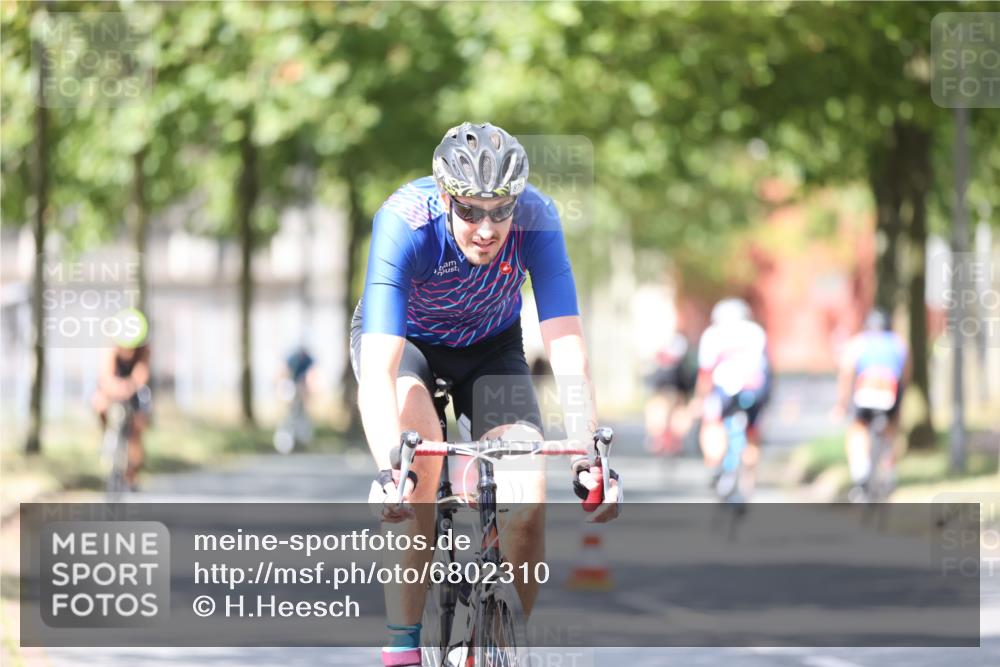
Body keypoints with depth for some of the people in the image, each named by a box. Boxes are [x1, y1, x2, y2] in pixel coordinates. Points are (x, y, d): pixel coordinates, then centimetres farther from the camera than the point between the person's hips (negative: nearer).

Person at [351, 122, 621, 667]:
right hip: (404, 338, -2)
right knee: (419, 456, -33)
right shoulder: (404, 222, -37)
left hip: (489, 347, 2)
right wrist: (388, 470, -59)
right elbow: (378, 366, -45)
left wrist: (588, 455, -48)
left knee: (527, 504, -18)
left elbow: (567, 348, -35)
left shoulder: (535, 219, -31)